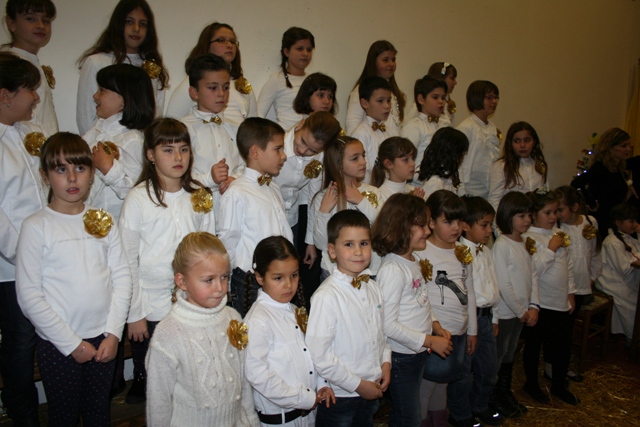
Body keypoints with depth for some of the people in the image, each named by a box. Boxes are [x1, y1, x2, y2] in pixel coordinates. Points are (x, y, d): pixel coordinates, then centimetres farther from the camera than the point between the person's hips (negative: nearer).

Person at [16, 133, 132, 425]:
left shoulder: (103, 221, 1)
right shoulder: (36, 226, -9)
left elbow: (122, 276, 0)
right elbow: (29, 296, -11)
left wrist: (114, 332, -7)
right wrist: (71, 343, -11)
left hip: (103, 340, 3)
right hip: (58, 345, -3)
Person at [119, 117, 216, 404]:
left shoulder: (200, 195, 1)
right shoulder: (138, 198, -9)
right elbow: (128, 261, -6)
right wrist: (134, 314, -5)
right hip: (151, 307, -2)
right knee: (148, 376, 15)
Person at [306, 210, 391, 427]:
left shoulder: (373, 288, 1)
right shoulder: (326, 297, -22)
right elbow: (318, 356, -23)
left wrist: (386, 362, -1)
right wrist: (357, 384, -16)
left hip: (371, 393, 6)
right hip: (339, 397, -6)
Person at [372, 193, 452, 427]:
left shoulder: (416, 261, 2)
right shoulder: (392, 270, -24)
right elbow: (387, 325, -25)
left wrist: (435, 325, -1)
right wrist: (430, 340, -18)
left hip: (419, 352, 8)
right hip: (401, 356, -8)